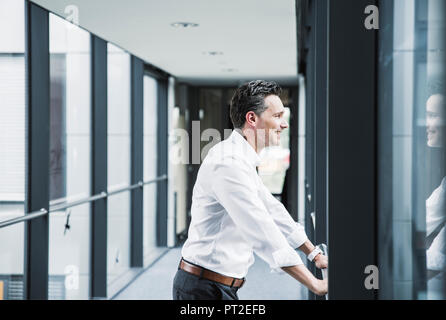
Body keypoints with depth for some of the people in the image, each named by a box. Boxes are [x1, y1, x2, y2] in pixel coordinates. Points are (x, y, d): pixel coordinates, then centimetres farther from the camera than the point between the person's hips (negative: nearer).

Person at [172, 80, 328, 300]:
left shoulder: (241, 161, 14)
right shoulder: (229, 164, -20)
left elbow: (272, 211, 21)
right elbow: (263, 234, -24)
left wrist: (315, 254, 21)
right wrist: (315, 285, -21)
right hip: (206, 289, -10)